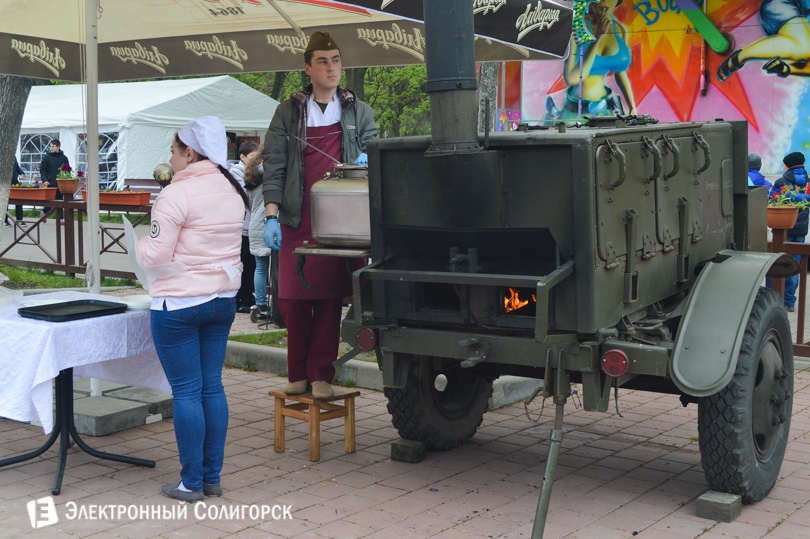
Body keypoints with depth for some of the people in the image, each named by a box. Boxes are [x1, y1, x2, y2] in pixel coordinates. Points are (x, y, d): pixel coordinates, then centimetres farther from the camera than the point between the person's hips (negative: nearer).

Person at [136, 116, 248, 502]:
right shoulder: (232, 192, 8)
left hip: (179, 304, -7)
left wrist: (142, 244, 4)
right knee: (212, 386, 11)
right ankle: (212, 477, 18)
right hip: (223, 300, 7)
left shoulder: (176, 195, -16)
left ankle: (191, 483, 8)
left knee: (186, 391, 0)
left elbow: (155, 257, -15)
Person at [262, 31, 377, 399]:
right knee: (292, 299, -1)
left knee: (330, 298, 1)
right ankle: (298, 373, 15)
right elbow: (273, 165, 4)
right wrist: (271, 215, -6)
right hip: (297, 221, 0)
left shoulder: (359, 112, 13)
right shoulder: (289, 112, 9)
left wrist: (366, 160, -8)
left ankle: (321, 374, 12)